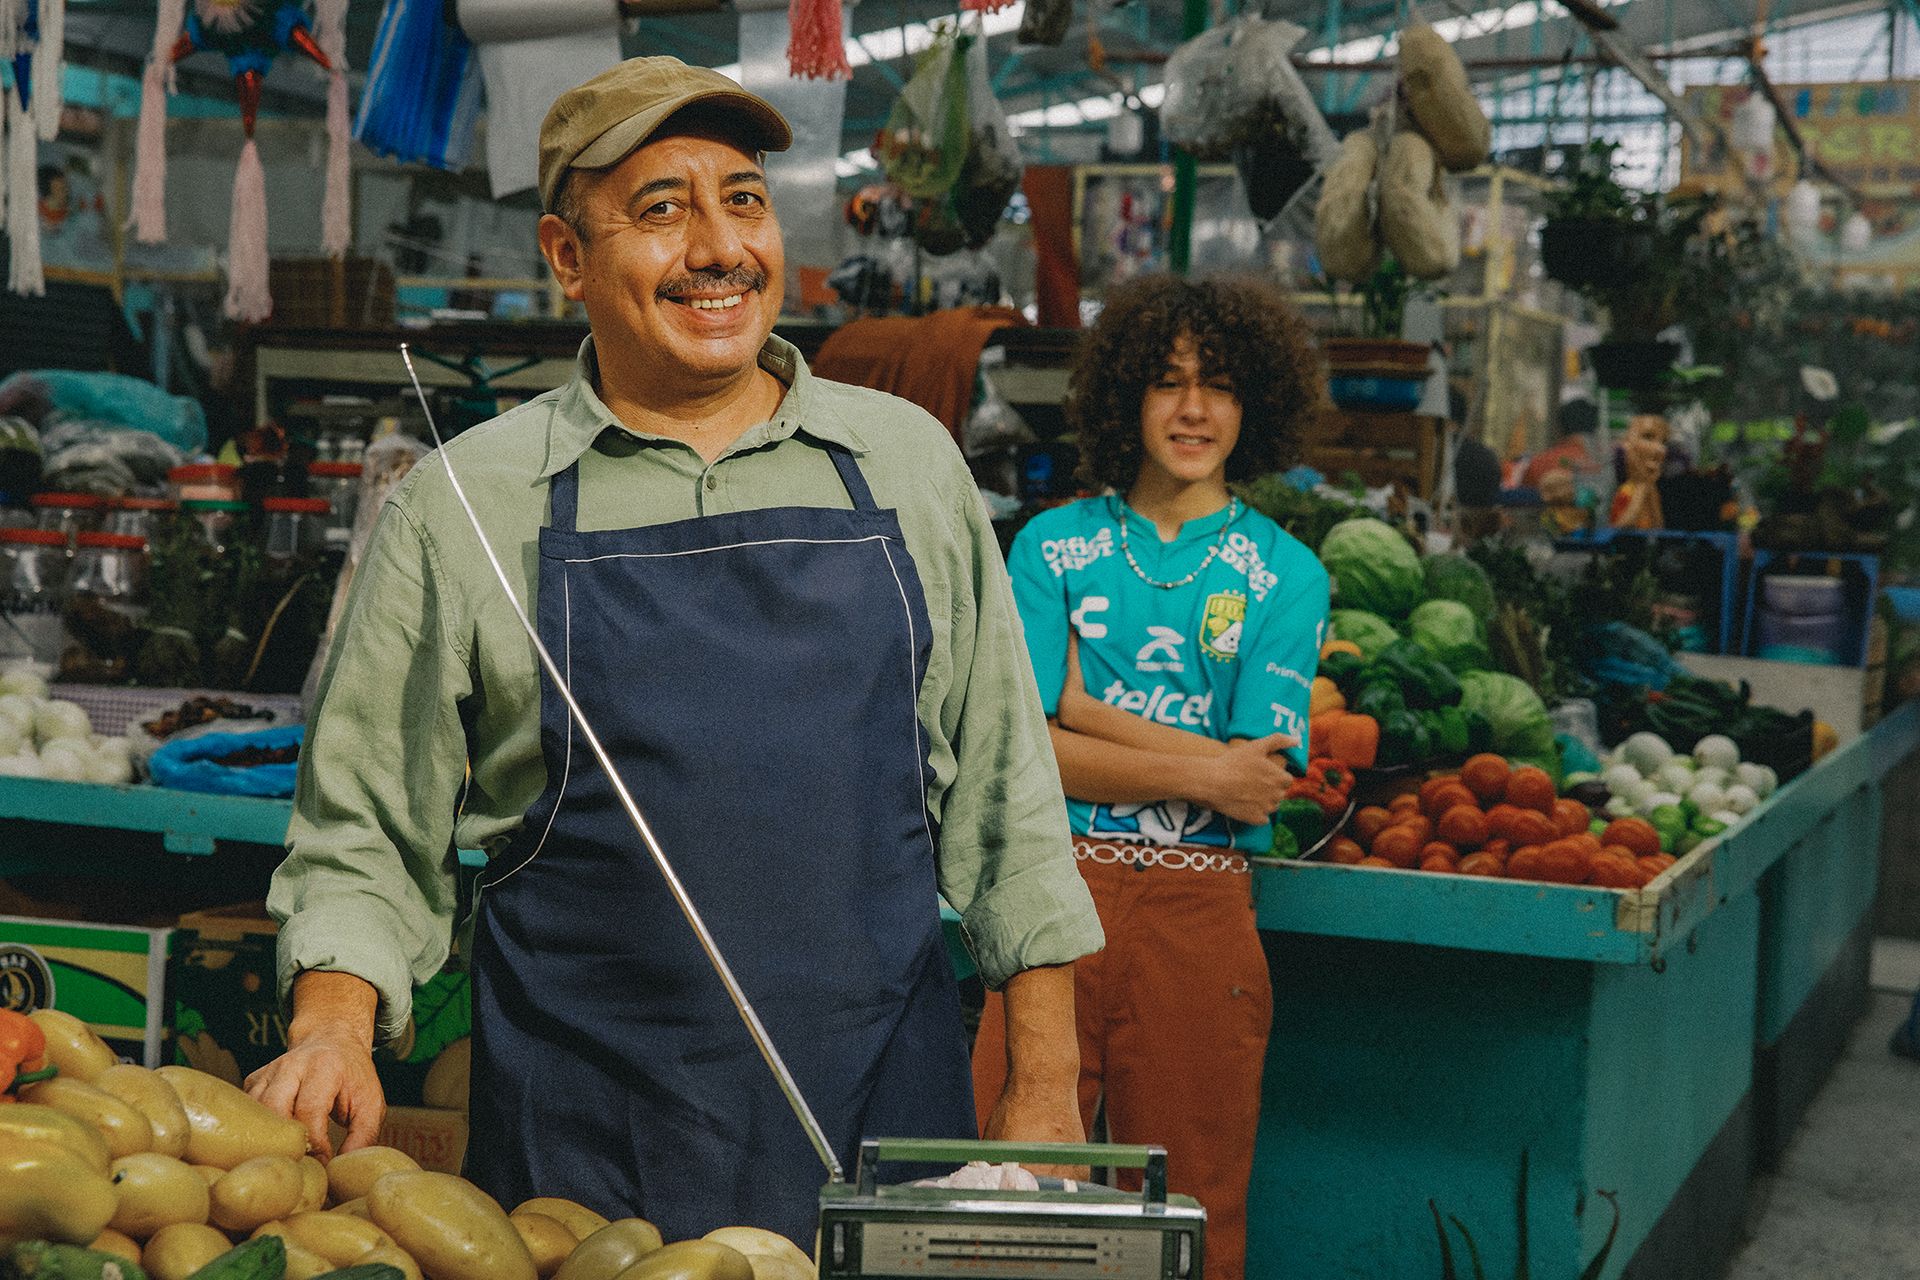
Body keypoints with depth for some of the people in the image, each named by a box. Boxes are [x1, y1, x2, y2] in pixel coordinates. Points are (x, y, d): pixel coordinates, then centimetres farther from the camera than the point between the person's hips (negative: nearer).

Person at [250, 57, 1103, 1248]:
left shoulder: (906, 460, 6)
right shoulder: (460, 504, 1)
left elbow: (1005, 791, 10)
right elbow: (365, 830, 6)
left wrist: (1045, 1089, 6)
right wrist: (334, 1026, -11)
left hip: (884, 1107, 2)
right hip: (584, 1142, -1)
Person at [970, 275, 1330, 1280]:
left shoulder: (1285, 574, 6)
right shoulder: (1052, 547, 6)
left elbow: (1264, 776, -5)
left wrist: (1083, 709, -6)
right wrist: (1199, 772, -12)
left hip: (1199, 913, 0)